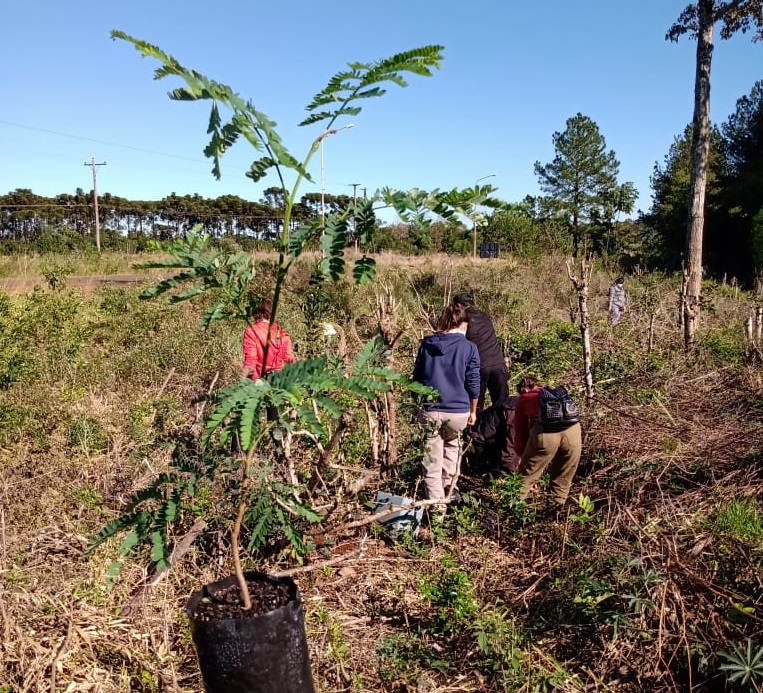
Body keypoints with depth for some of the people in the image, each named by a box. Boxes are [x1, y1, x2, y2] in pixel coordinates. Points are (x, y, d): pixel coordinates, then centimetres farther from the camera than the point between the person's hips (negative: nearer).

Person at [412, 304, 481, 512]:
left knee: (432, 462, 6)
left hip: (430, 410, 0)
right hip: (458, 411, 0)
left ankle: (437, 505, 5)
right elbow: (473, 384, 0)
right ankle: (448, 491, 32)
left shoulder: (426, 344, 5)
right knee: (452, 445, 28)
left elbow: (417, 378, 11)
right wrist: (473, 411, 14)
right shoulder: (469, 348, -2)